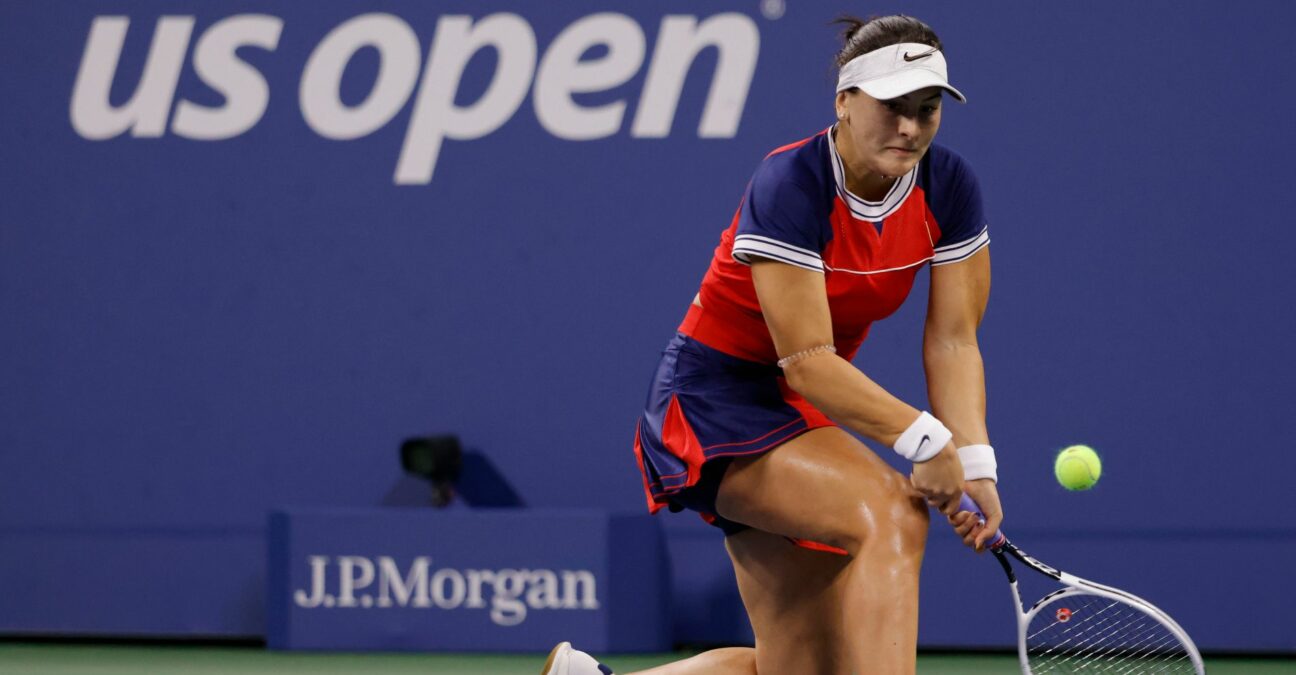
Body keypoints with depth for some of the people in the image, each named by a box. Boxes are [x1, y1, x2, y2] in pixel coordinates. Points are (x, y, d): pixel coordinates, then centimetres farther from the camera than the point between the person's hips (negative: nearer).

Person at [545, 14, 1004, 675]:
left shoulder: (949, 187, -6)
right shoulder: (790, 185, -25)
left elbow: (952, 341, -6)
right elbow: (807, 360, -27)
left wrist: (973, 461, -21)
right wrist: (924, 439, -37)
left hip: (802, 416, 7)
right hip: (714, 403, -7)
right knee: (892, 513, -32)